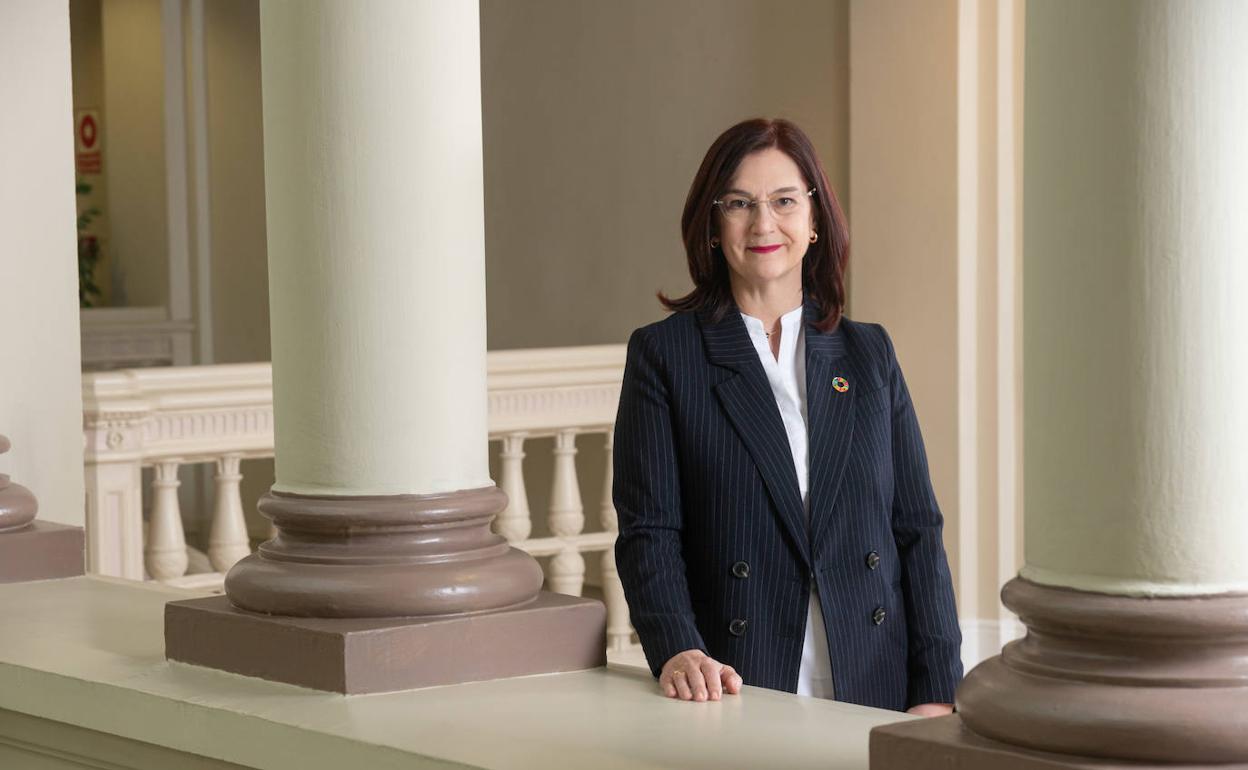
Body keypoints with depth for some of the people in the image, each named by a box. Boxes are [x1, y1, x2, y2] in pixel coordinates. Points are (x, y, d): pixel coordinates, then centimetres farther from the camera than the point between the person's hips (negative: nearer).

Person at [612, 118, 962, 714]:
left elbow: (918, 530, 9)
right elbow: (648, 531, -3)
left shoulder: (868, 352, 12)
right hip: (734, 699, -2)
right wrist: (677, 651, -21)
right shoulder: (663, 353, 4)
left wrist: (937, 692, -1)